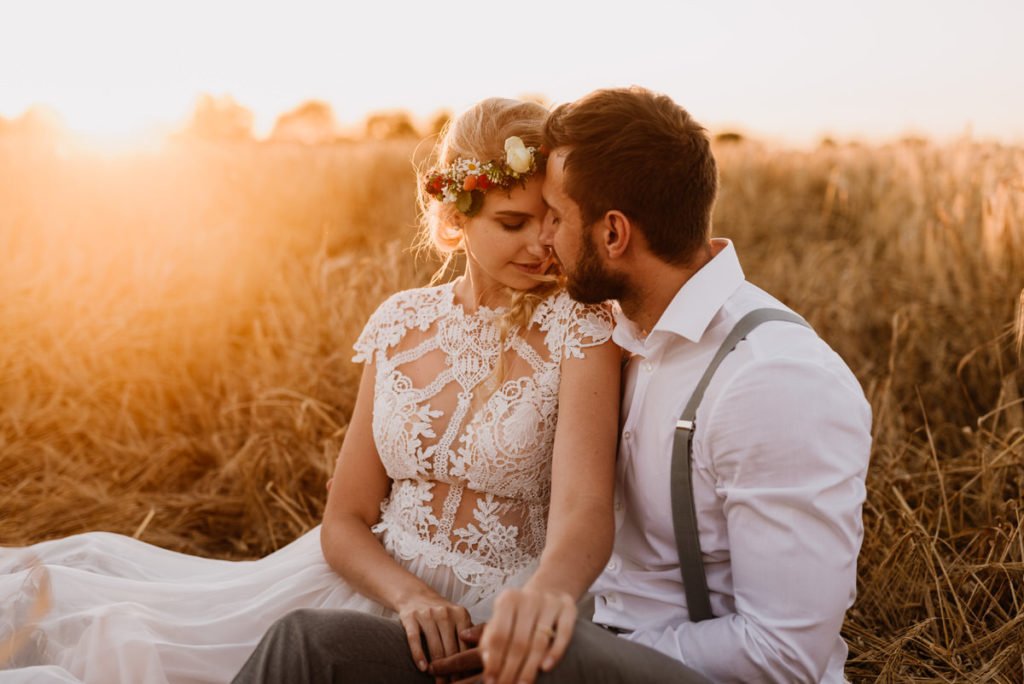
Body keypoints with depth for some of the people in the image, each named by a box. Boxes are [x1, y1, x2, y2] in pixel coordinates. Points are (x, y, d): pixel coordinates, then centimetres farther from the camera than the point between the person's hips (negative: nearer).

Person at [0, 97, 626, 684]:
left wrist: (549, 588, -46)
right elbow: (345, 521, 3)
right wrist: (411, 596, -17)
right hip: (374, 584, 4)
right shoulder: (401, 323, 3)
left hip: (487, 627, -4)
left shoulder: (579, 328, -9)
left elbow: (585, 513, -23)